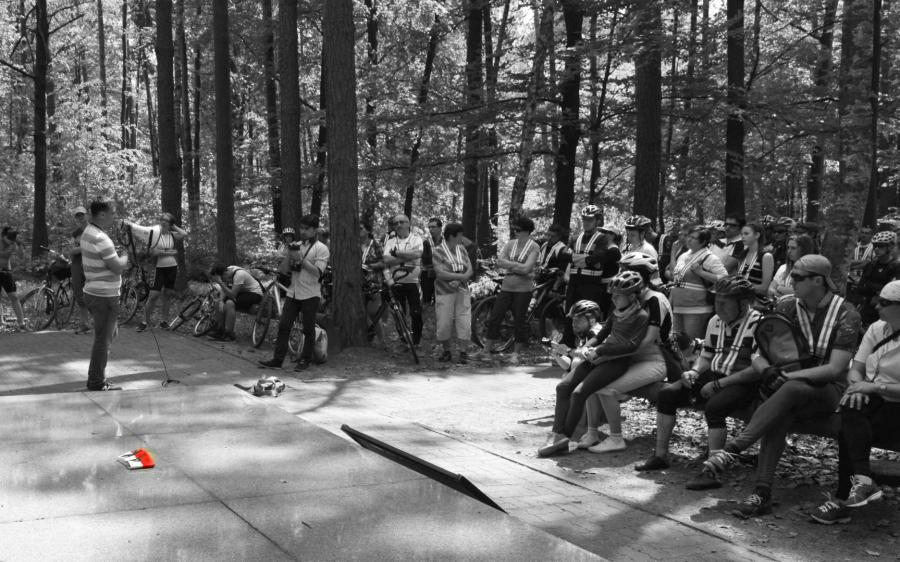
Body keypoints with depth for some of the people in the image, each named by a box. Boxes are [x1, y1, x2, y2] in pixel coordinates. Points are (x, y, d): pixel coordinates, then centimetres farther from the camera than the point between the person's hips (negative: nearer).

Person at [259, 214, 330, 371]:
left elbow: (317, 272, -14)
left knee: (308, 329, 1)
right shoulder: (296, 246, 14)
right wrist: (289, 256, -6)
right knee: (283, 326, 0)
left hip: (310, 295, -5)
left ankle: (305, 360, 12)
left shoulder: (321, 249, -3)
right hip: (293, 293, 5)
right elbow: (283, 270, 11)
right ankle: (277, 359, 2)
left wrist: (301, 259, -18)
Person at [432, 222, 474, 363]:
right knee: (443, 324, -1)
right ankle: (446, 351, 18)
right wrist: (461, 276, -17)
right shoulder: (438, 251, -7)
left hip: (462, 291, 4)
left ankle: (463, 352, 9)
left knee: (464, 323, -2)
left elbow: (469, 270, 2)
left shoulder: (462, 249, 7)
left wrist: (458, 281, -16)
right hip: (444, 293, -4)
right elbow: (440, 274, -17)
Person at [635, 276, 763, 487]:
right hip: (714, 376, 8)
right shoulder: (715, 321, 10)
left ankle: (712, 472, -30)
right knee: (667, 393, -6)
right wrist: (694, 372, -3)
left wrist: (718, 384, -20)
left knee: (714, 406, -35)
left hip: (742, 383, -8)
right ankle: (660, 456, 1)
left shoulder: (758, 324, -14)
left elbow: (758, 369, -20)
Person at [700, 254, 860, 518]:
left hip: (826, 390, -3)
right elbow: (758, 355, 4)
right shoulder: (786, 307, 4)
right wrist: (767, 371, -20)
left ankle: (732, 449, -42)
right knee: (780, 416, -33)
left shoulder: (846, 315, -8)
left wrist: (788, 375, -23)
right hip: (789, 388, 3)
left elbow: (835, 369, -16)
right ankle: (762, 493, -37)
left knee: (791, 390, -37)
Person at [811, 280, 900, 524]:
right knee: (851, 410, -28)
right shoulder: (876, 329, 9)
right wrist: (858, 385, -11)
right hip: (870, 399, 5)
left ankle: (842, 501, -20)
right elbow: (855, 369, 9)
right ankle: (863, 480, -32)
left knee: (849, 434, -26)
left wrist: (875, 387, -22)